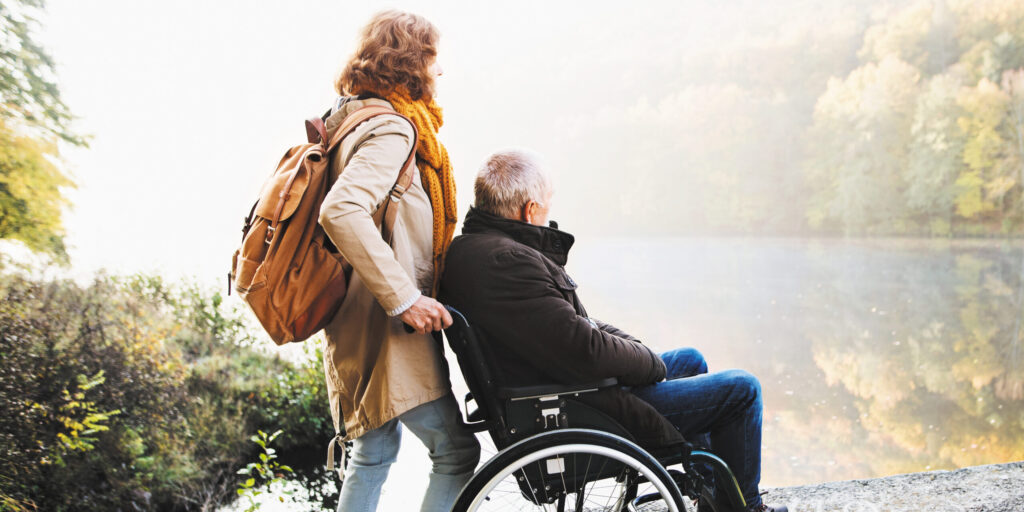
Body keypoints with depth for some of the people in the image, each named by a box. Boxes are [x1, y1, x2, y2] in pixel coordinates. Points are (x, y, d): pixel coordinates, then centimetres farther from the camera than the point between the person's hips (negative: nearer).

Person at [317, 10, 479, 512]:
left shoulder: (354, 119, 14)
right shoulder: (392, 129, -16)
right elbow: (340, 211, -31)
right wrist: (405, 298, -27)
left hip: (363, 327, 10)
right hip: (386, 327, -10)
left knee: (373, 453, 20)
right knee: (456, 451, -1)